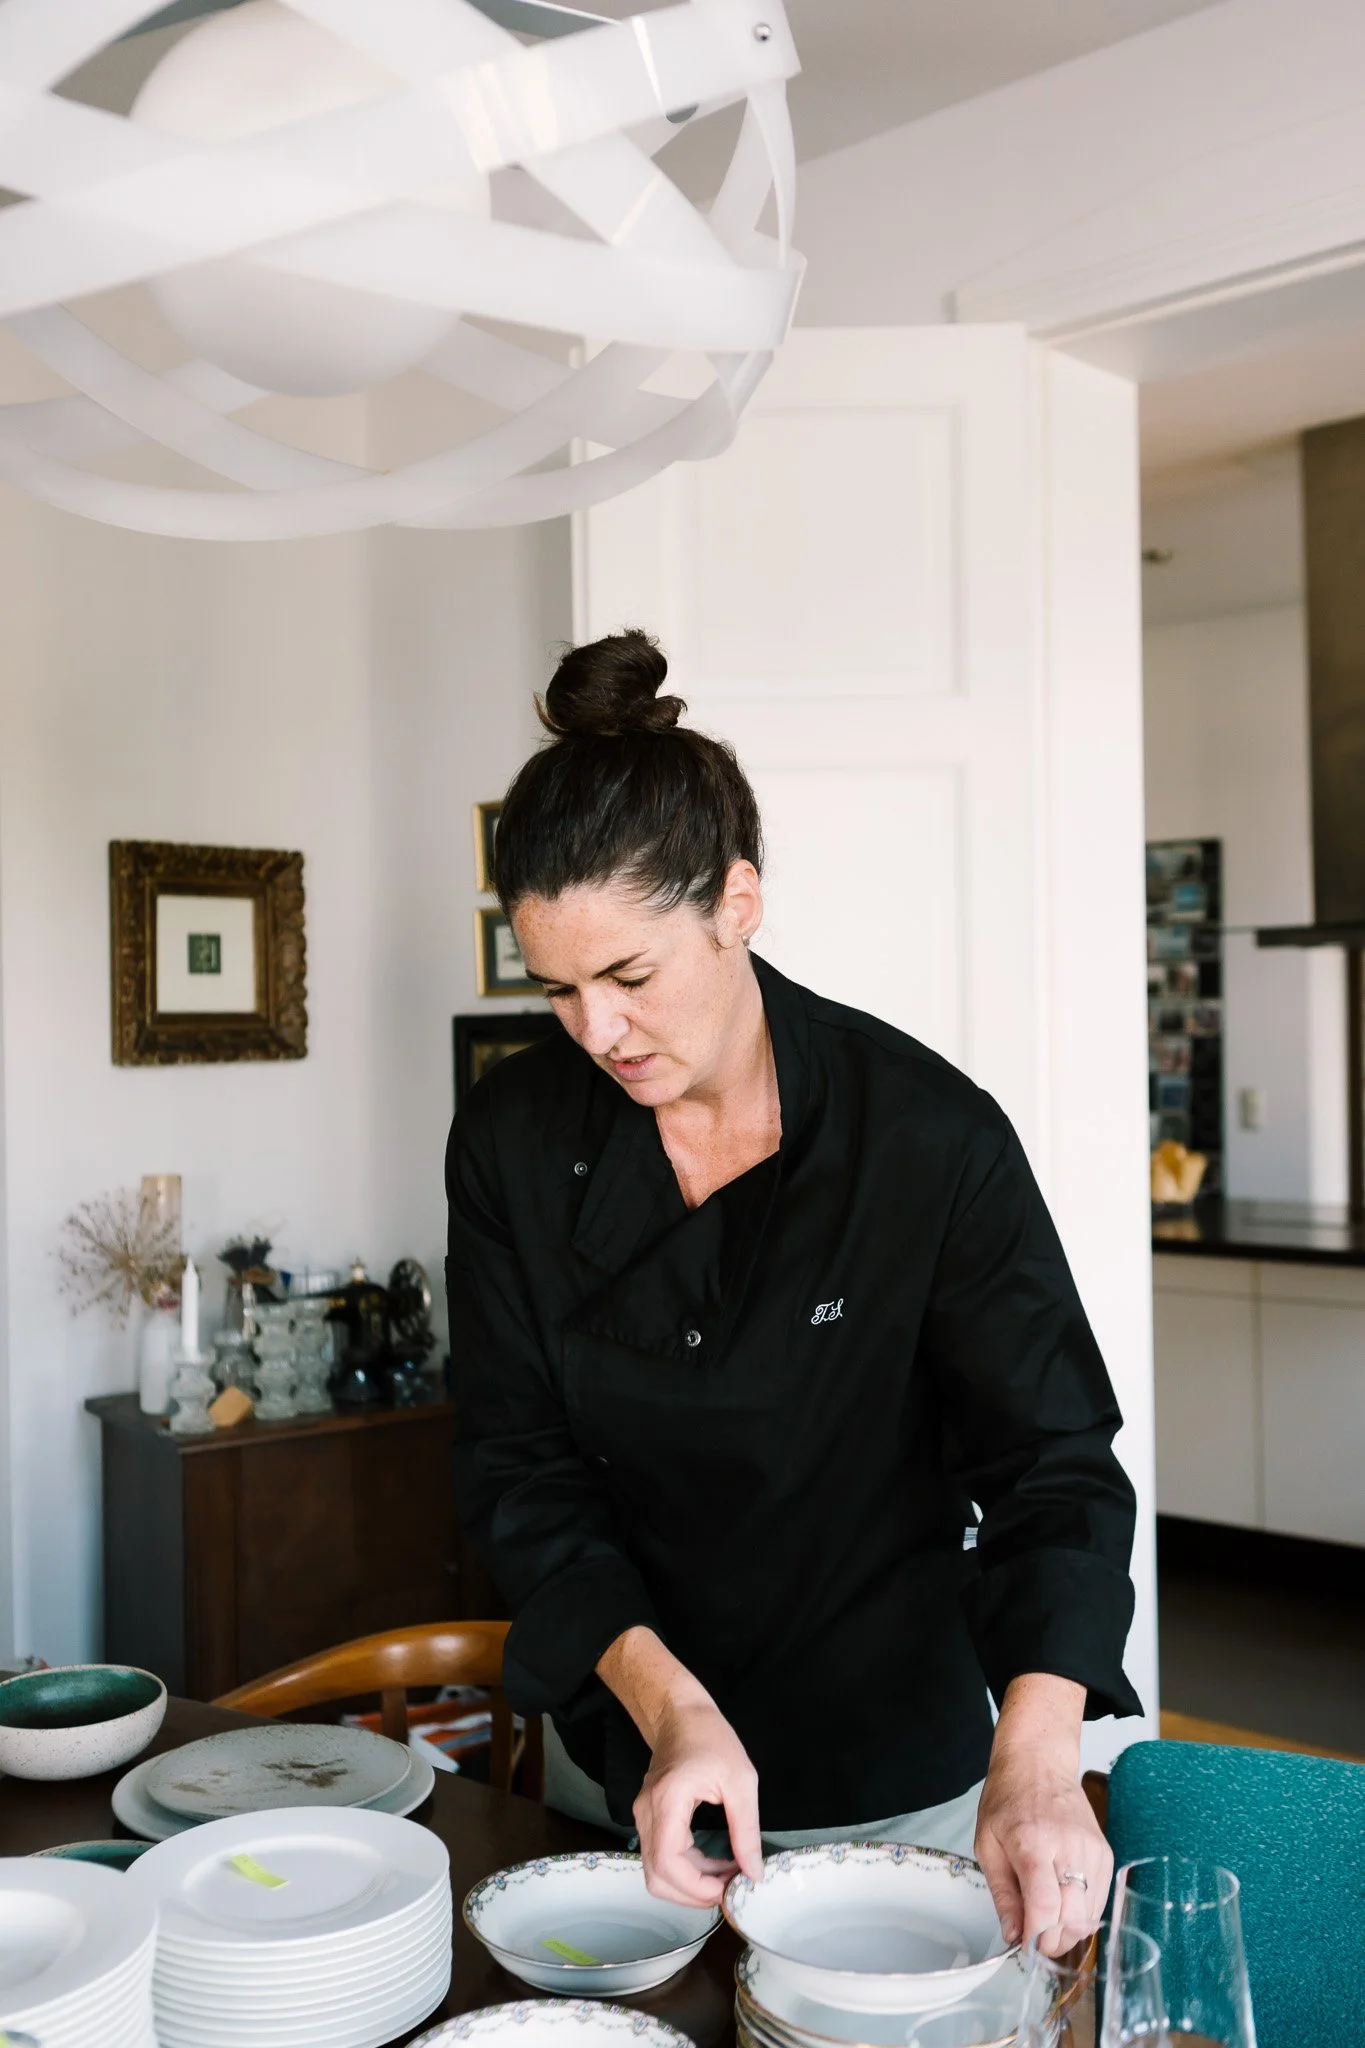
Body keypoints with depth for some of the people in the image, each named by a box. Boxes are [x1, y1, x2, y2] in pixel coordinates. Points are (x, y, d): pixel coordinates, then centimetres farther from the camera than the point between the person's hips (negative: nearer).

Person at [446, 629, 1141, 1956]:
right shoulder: (514, 1137, -11)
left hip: (893, 1781, -2)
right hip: (617, 1764, 3)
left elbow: (1052, 1461, -17)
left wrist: (1036, 1762, -31)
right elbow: (519, 1470, -9)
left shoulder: (926, 1134, -19)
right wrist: (666, 1708, -23)